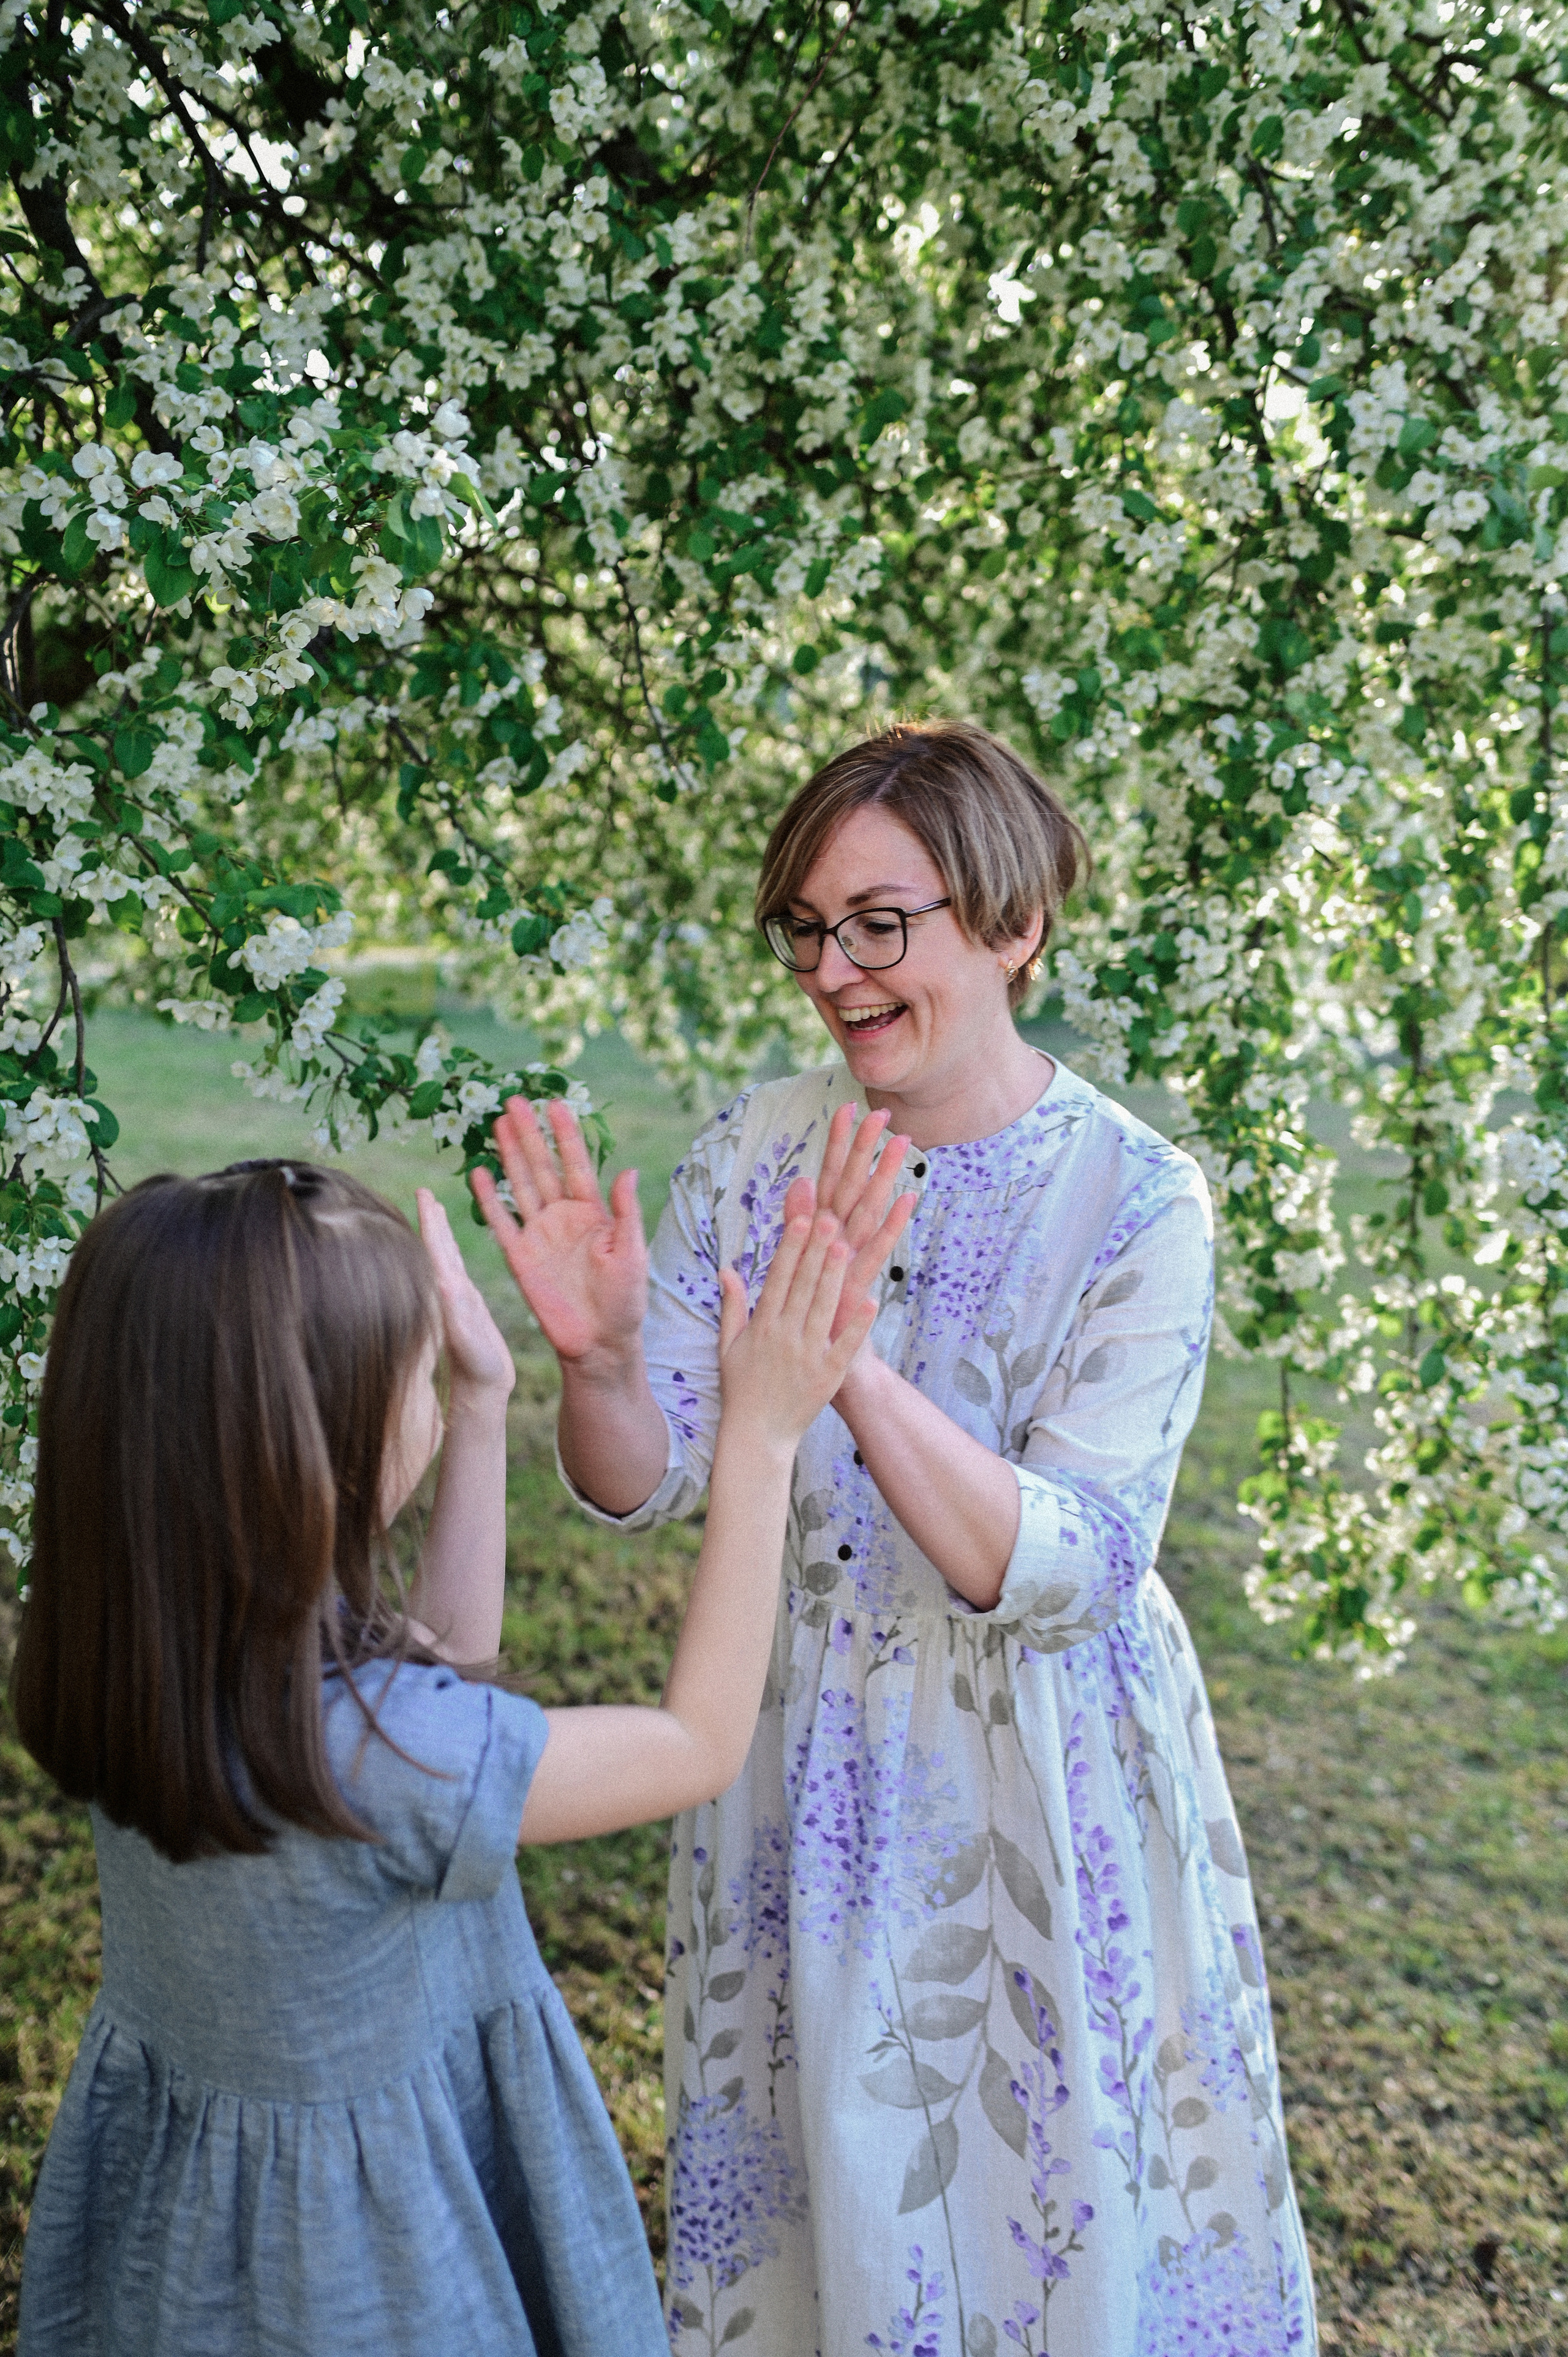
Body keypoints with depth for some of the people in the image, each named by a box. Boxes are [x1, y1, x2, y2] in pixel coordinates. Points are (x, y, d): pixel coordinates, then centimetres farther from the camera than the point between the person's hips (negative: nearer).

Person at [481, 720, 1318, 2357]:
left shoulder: (1136, 1203, -18)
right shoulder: (759, 1148, -7)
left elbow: (1068, 1572, -25)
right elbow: (642, 1487, -7)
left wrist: (856, 1370, -39)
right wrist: (599, 1358, -30)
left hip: (1035, 1776, -3)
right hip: (800, 1750, 4)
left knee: (1049, 2171, 17)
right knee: (811, 2165, 23)